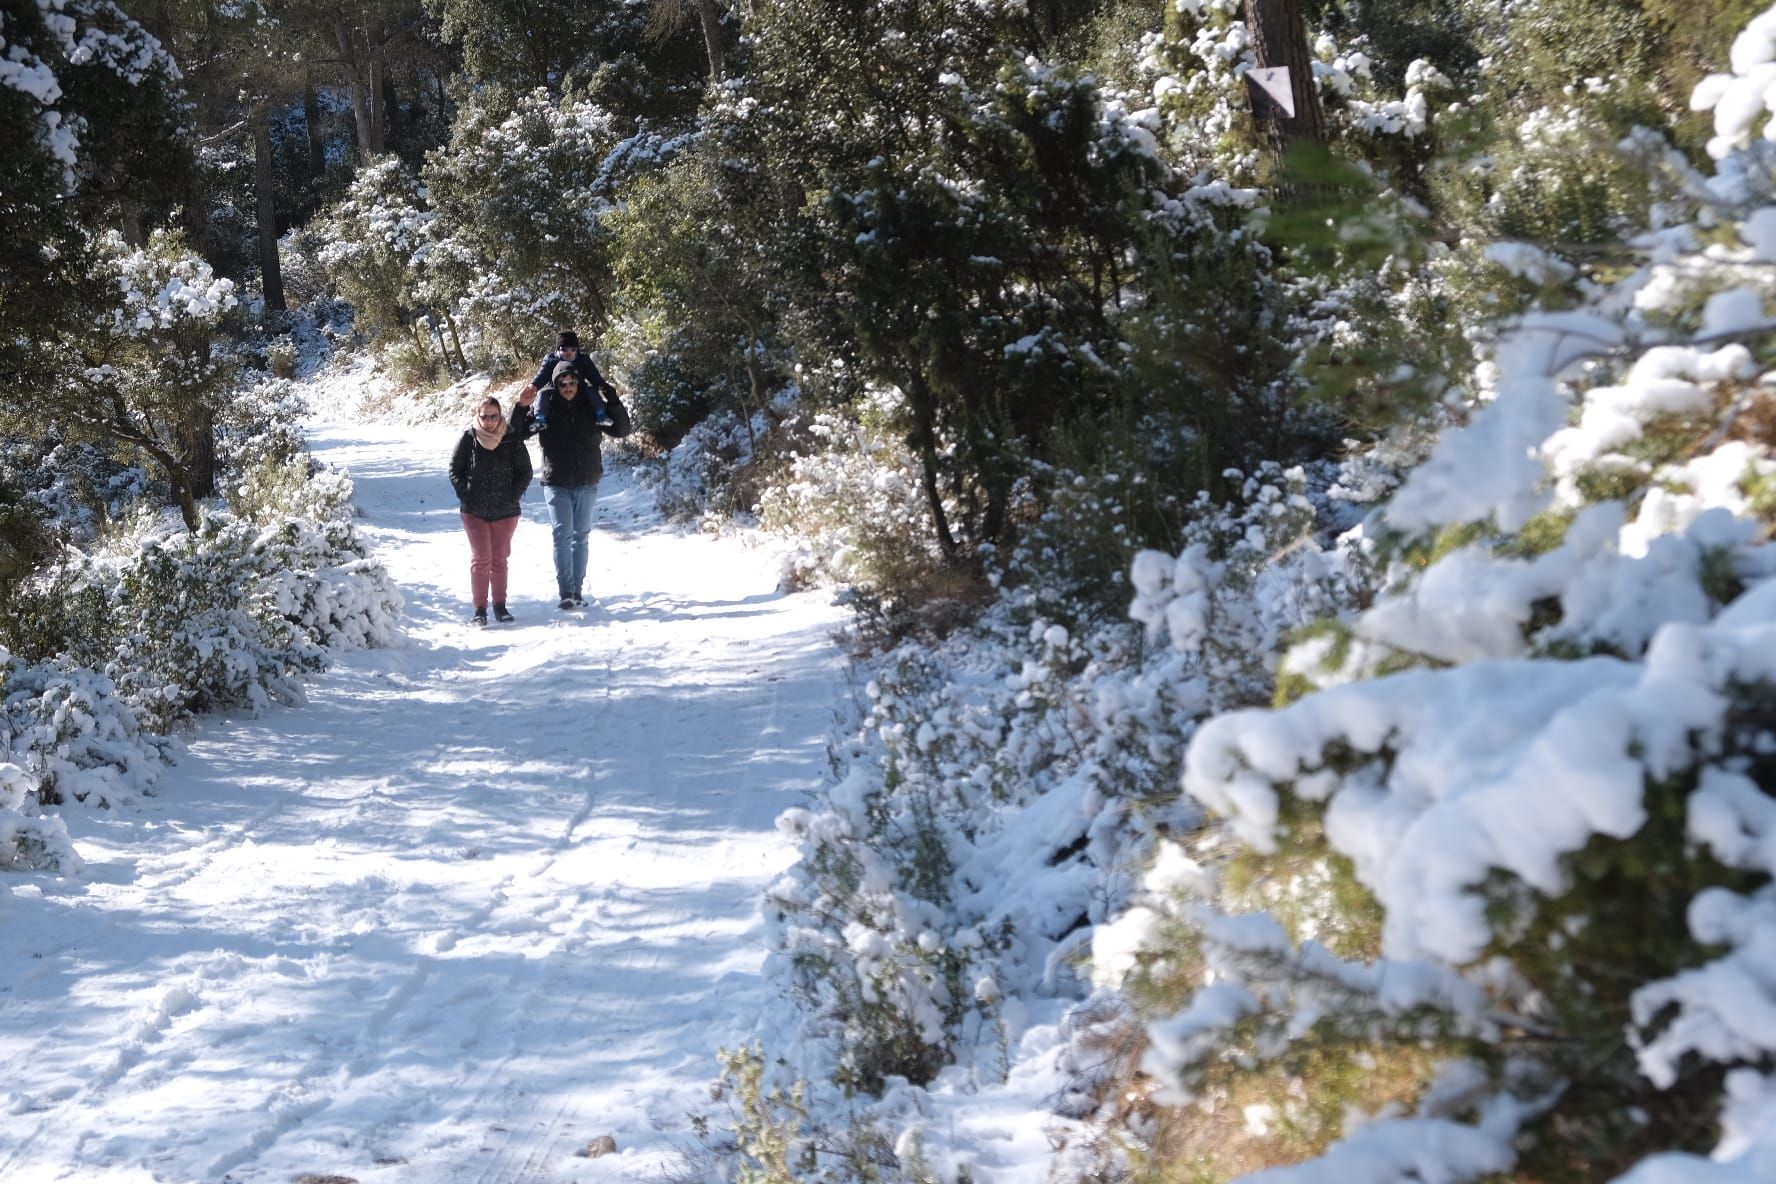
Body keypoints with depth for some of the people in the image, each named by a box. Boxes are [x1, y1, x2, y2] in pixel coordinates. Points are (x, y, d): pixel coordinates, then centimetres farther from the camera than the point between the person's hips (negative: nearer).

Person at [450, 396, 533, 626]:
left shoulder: (512, 440, -5)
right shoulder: (468, 439, -6)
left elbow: (525, 473, 3)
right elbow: (455, 470, 3)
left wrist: (512, 498, -5)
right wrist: (465, 496, -5)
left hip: (505, 511, 1)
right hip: (474, 511, -1)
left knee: (499, 559, 8)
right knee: (481, 558, -6)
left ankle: (500, 605, 18)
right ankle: (479, 609, -2)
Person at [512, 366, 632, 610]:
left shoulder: (592, 409, 4)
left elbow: (623, 429, 4)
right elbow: (517, 434, 4)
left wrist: (614, 401, -10)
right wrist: (521, 408, -13)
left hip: (587, 485, 2)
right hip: (557, 485, -2)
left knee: (580, 537, 7)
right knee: (563, 535, -10)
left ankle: (578, 591, 12)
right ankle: (566, 592, -13)